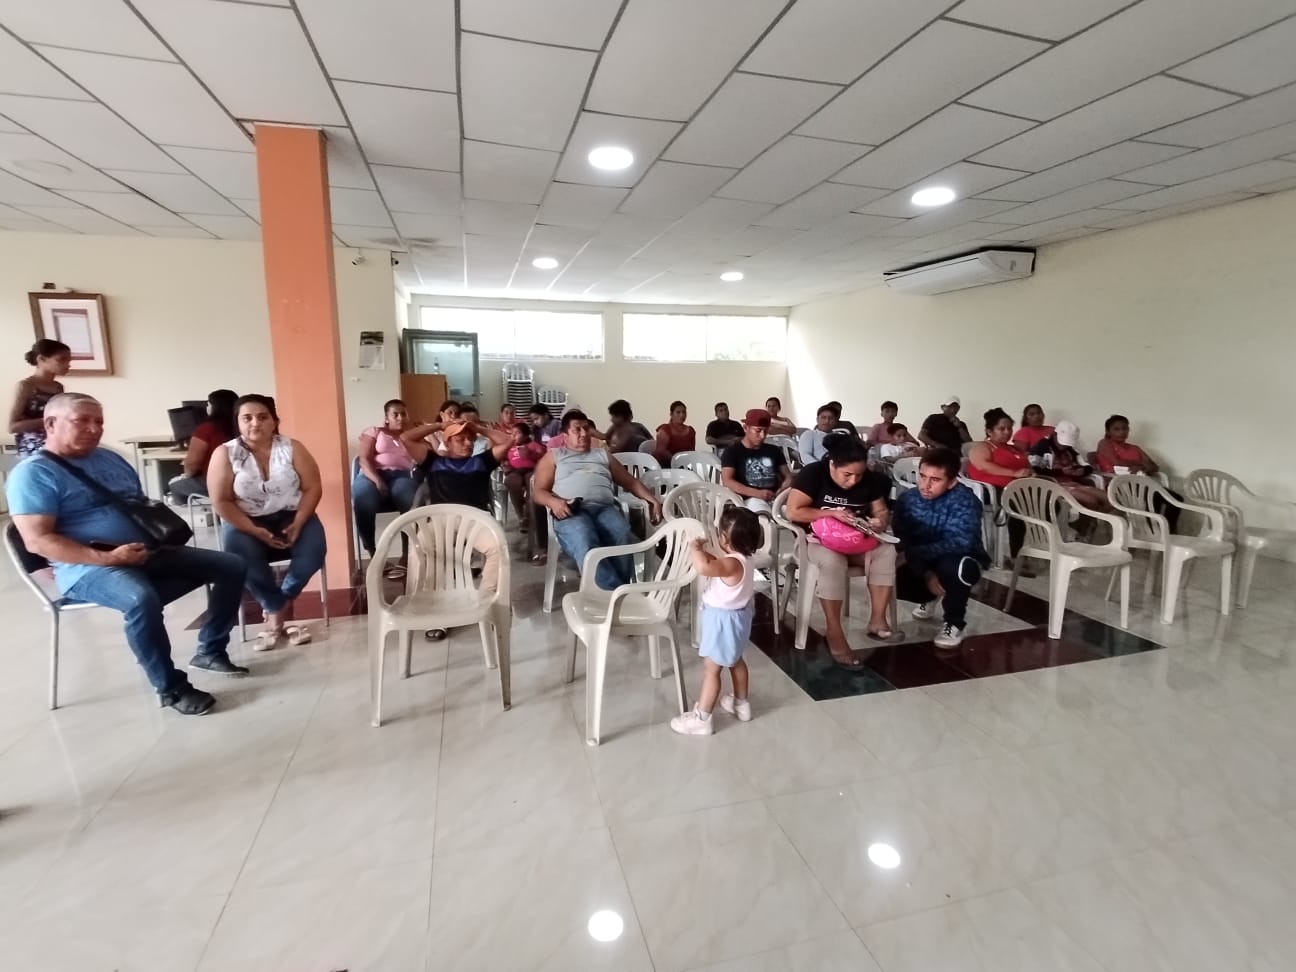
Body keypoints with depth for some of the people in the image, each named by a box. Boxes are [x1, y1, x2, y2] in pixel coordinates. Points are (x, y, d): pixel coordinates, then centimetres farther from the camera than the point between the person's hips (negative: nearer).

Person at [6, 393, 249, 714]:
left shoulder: (111, 459, 17)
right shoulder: (33, 473, -6)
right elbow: (38, 541, -16)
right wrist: (107, 558, -25)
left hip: (149, 553, 8)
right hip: (89, 568, -7)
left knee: (232, 566, -3)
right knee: (142, 598, -39)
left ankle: (210, 651, 7)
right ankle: (171, 688, -20)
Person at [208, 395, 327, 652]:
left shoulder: (292, 448, -2)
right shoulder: (225, 454, -4)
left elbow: (313, 488, -4)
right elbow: (221, 502, -7)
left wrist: (297, 524, -18)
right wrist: (254, 531, -19)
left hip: (291, 517, 1)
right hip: (247, 523, 0)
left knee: (314, 550, -28)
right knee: (237, 549, -32)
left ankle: (276, 610, -6)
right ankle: (281, 610, -15)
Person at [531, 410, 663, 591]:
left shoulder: (603, 454, 33)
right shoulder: (553, 456, 25)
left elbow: (630, 482, 28)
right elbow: (538, 492, 15)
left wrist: (652, 499, 9)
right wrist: (553, 502, -9)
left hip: (605, 508, 3)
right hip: (571, 512, -2)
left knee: (621, 536, -35)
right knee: (584, 541, -39)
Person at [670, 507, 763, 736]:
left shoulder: (733, 563, -33)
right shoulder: (740, 557, -3)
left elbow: (703, 567, -50)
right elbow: (715, 563, 15)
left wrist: (695, 548, -31)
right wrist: (704, 550, 0)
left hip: (724, 620, -10)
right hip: (736, 616, 10)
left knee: (711, 669, 2)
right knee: (735, 661, 27)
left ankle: (701, 718, 14)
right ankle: (741, 704, 45)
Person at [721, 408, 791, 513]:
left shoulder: (774, 450, 22)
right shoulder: (732, 452, 6)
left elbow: (788, 476, 19)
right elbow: (727, 481, -6)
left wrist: (784, 489, -7)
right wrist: (757, 493, -19)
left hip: (776, 498, 4)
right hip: (750, 499, -4)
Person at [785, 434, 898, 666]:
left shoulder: (870, 480, 0)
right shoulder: (813, 474, -15)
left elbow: (882, 511, 7)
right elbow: (793, 512, -20)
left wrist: (881, 521, -17)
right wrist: (832, 513, -23)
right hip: (816, 540, -5)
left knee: (887, 552, -23)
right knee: (833, 561, -37)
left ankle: (877, 620, -17)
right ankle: (834, 634, -29)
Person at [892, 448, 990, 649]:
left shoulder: (965, 501, -23)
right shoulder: (907, 499, -11)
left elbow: (959, 543, -34)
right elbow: (903, 543, -14)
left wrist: (916, 552, -34)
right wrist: (925, 573, -26)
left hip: (962, 560, -5)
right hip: (922, 565, 5)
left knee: (952, 567, -39)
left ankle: (955, 623, -8)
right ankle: (929, 597, 19)